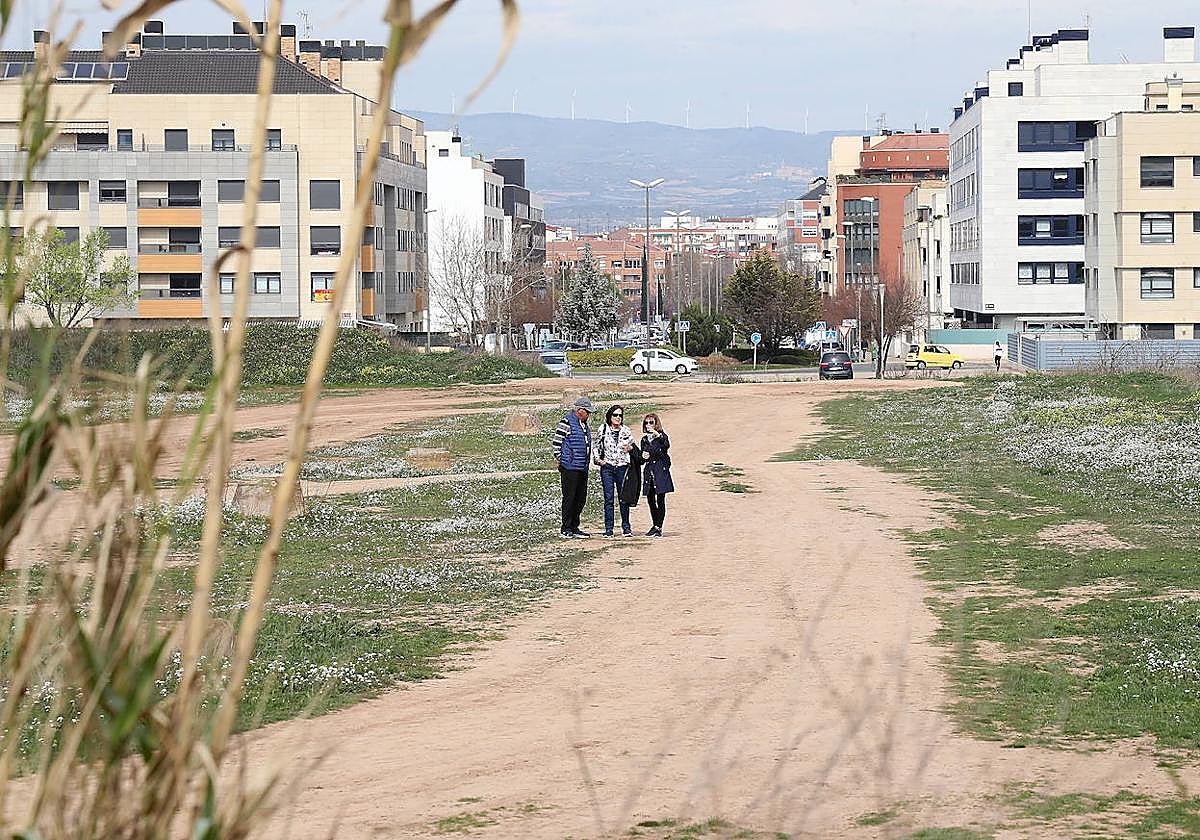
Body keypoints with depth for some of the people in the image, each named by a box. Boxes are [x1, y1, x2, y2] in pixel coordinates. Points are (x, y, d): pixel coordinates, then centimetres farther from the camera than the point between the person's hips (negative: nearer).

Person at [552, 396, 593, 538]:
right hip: (570, 468, -9)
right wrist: (560, 460, -10)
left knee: (581, 499, 10)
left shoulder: (584, 425, 18)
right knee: (569, 498, -5)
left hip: (583, 468, 9)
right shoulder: (566, 423, -9)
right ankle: (566, 529, 0)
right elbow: (556, 443, -10)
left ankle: (574, 527, 18)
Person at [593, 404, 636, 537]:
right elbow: (596, 447, 15)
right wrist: (598, 459, -1)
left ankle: (626, 527, 10)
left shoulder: (626, 431, 6)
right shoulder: (603, 430, 5)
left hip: (622, 467, 0)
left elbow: (632, 446, 14)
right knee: (609, 498, -3)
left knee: (623, 499, 1)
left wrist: (630, 448, -8)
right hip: (607, 468, 0)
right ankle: (609, 528, 0)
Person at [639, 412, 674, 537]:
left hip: (661, 471, -5)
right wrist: (643, 456, -3)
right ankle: (656, 525, 18)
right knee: (650, 500, 6)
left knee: (660, 500, -6)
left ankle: (659, 527, -4)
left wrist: (658, 435, -38)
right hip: (649, 471, 5)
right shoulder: (644, 439, 15)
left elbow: (667, 446, -24)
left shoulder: (662, 436, -1)